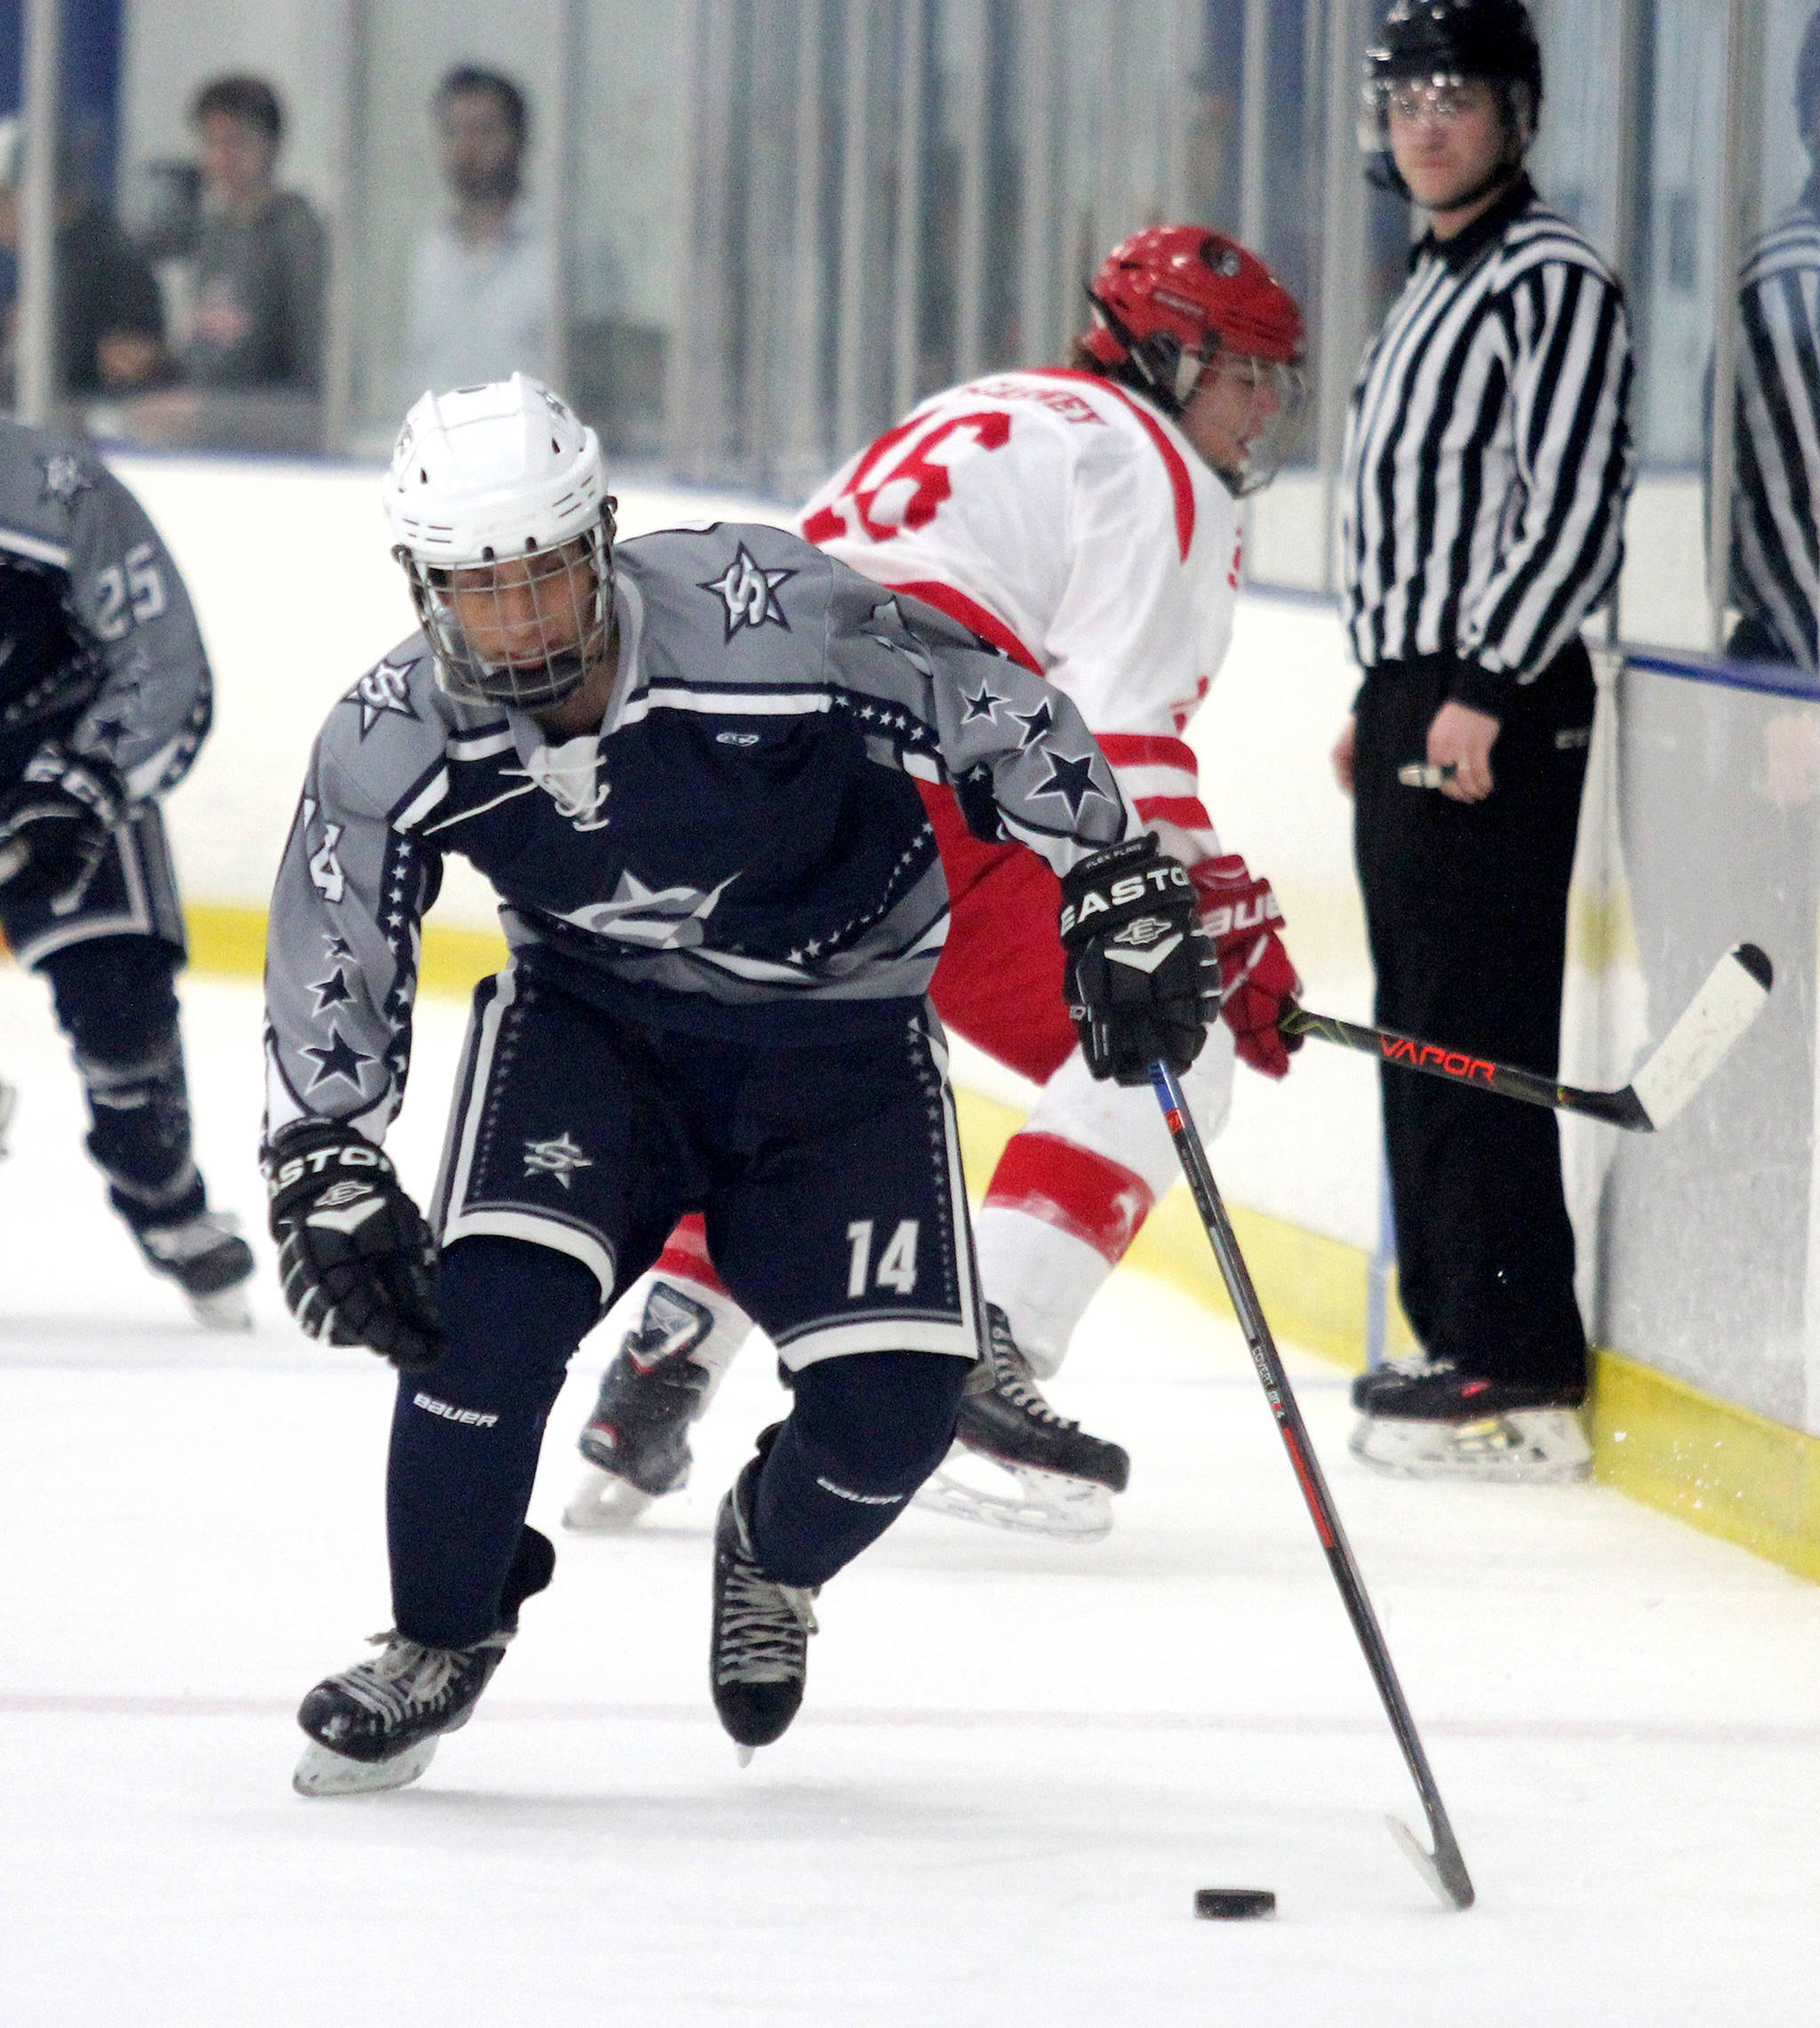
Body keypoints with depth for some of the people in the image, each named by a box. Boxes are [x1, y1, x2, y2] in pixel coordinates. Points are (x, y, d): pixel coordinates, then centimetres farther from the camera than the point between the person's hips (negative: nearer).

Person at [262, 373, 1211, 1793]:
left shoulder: (768, 618, -28)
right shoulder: (390, 748, -17)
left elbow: (1001, 718, -15)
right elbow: (329, 985, -3)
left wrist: (1116, 894, -14)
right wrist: (328, 1179, -11)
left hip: (842, 1028, -1)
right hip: (593, 1021, 1)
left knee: (894, 1403, -13)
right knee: (493, 1305, -24)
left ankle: (774, 1558, 25)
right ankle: (439, 1648, 2)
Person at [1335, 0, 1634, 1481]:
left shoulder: (1554, 281, -11)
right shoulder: (1437, 285, 20)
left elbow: (1576, 507, -18)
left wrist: (1484, 689, -23)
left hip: (1498, 707, -10)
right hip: (1418, 698, 10)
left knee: (1477, 1028, -13)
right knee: (1424, 1025, 12)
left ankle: (1521, 1375, -15)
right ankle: (1459, 1338, 18)